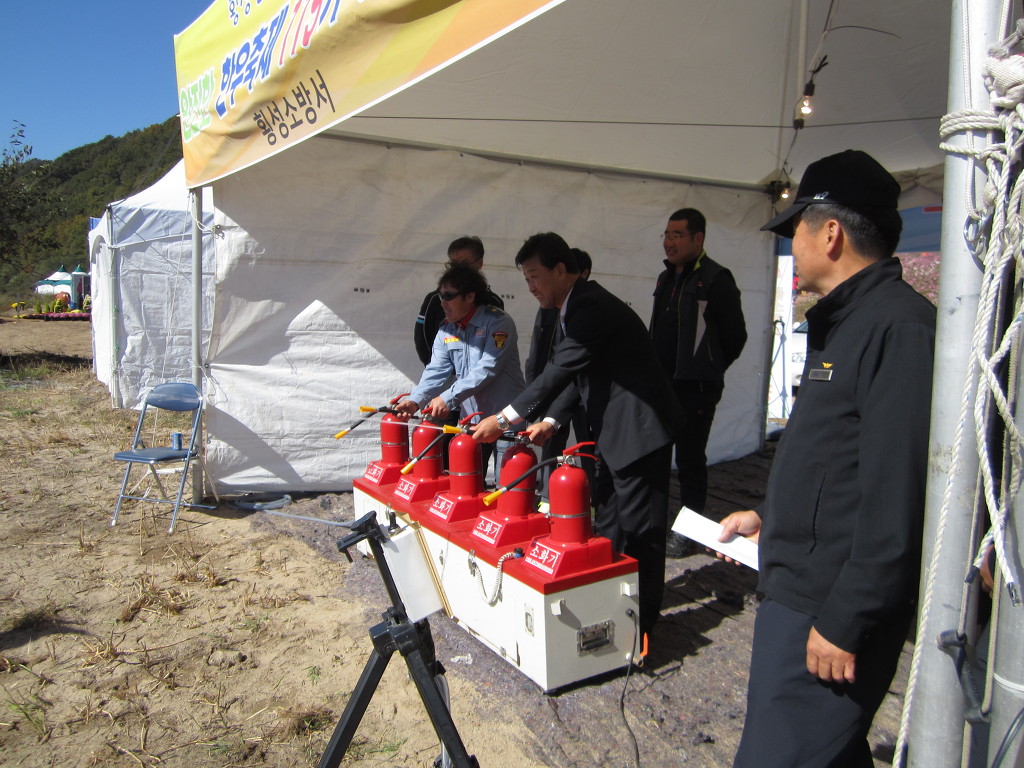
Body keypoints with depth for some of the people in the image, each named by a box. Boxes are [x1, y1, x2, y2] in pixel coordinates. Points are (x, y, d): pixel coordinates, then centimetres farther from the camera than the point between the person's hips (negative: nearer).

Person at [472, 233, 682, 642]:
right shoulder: (574, 308, 11)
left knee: (639, 528, 0)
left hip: (639, 428, -10)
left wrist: (505, 419, -20)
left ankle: (643, 620, 13)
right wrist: (550, 421, 1)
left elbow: (561, 370, -25)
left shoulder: (591, 306, -21)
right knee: (608, 522, 17)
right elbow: (574, 375, 14)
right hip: (614, 430, 11)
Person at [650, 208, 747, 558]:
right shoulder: (666, 278, 13)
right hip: (662, 384, 8)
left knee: (690, 460, 1)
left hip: (696, 389, -8)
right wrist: (656, 372, 14)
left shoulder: (716, 279, -11)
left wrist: (707, 371, 2)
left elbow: (735, 336, -8)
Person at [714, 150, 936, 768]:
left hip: (832, 611, -10)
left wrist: (845, 623, -22)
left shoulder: (900, 326, -19)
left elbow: (897, 495, -25)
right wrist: (771, 518, 23)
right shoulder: (845, 323, 15)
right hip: (798, 593, 10)